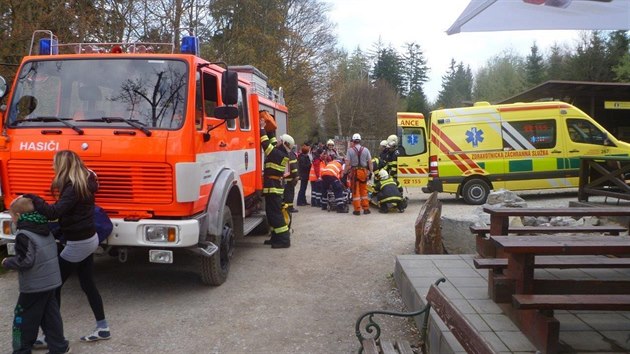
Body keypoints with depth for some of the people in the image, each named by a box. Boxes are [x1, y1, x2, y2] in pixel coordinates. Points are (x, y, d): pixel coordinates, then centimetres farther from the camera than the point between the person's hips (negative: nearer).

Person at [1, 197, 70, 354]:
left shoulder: (23, 235, -17)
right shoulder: (46, 230, 8)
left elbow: (25, 261, -21)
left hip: (34, 286, -8)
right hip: (51, 282, 8)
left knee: (24, 318, 8)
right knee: (51, 316, 15)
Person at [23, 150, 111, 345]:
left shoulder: (73, 188, -21)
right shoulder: (83, 183, 7)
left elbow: (54, 213, -31)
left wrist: (32, 199, -24)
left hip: (77, 243, -9)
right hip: (89, 239, 9)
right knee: (88, 284, 16)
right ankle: (102, 328, 22)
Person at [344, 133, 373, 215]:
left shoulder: (350, 150, -4)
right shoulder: (365, 150, 3)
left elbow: (347, 163, -8)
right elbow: (370, 162, 2)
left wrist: (345, 172, 0)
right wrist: (371, 172, 10)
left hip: (354, 172, -2)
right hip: (364, 172, 2)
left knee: (355, 191, 4)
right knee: (364, 191, 12)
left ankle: (357, 210, 4)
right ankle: (366, 208, 13)